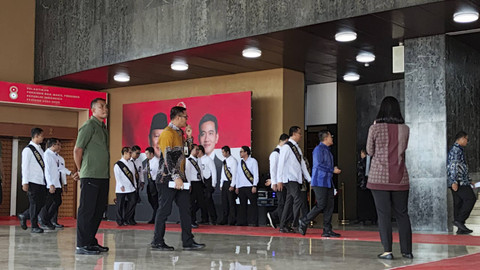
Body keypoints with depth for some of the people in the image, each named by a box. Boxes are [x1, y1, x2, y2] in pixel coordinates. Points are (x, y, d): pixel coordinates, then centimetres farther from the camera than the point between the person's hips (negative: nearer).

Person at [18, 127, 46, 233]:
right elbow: (25, 166, -9)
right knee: (34, 203, -2)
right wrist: (25, 182, -13)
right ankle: (34, 226, 7)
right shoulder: (28, 150, -6)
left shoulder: (40, 149, 17)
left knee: (42, 203, 8)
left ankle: (24, 216, 25)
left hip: (41, 181, 8)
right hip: (33, 182, -8)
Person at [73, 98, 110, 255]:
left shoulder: (103, 128, 19)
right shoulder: (89, 126, -8)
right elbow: (77, 150, -9)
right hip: (90, 176, -8)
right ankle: (82, 245, 0)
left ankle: (91, 242, 21)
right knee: (86, 211, -5)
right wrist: (81, 171, 2)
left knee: (98, 210, 12)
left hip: (103, 176, 8)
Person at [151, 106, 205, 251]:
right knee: (165, 210, -2)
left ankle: (188, 242, 8)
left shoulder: (179, 133, 17)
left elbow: (186, 152, 25)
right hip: (169, 179, -9)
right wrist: (176, 177, -24)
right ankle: (157, 242, 8)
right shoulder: (167, 133, -12)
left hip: (179, 178, 9)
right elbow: (168, 157, -20)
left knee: (185, 209, 6)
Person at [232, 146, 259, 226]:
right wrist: (236, 187, 12)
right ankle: (243, 222, 8)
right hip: (241, 187, 5)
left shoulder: (253, 161, 0)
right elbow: (237, 175, 16)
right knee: (242, 205, 5)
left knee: (254, 205, -3)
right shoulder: (240, 162, 16)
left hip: (250, 187, -5)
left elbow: (256, 174, -5)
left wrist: (254, 186, -12)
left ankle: (255, 222, -2)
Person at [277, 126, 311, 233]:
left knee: (289, 202, 8)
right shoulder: (286, 147, -7)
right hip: (290, 179, -8)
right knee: (298, 200, -14)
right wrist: (279, 180, -15)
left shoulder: (297, 148, 18)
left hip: (297, 179, 8)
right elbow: (281, 163, -11)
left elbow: (302, 164, 20)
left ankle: (283, 226, 12)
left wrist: (309, 179, 16)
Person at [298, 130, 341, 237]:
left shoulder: (327, 150, 21)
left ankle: (327, 230, 5)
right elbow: (319, 165, -18)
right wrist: (333, 170, -13)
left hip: (328, 182, 9)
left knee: (329, 206, 3)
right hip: (320, 182, -9)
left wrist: (334, 169, 11)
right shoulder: (318, 149, -10)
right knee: (321, 205, -11)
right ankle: (304, 222, 5)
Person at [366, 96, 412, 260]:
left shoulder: (375, 128, -6)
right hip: (400, 178, 3)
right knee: (402, 214, 9)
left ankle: (387, 251, -3)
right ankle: (407, 251, 12)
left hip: (379, 177, -3)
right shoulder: (404, 129, 2)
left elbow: (369, 151, 3)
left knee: (383, 214, -1)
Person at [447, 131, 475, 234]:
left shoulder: (458, 150, 25)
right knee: (470, 198, -12)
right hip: (458, 182, -10)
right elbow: (453, 166, -20)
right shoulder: (456, 149, -9)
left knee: (459, 203, 6)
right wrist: (454, 181, -26)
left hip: (460, 182, 10)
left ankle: (461, 228, 6)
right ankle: (459, 220, -14)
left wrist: (469, 181, 30)